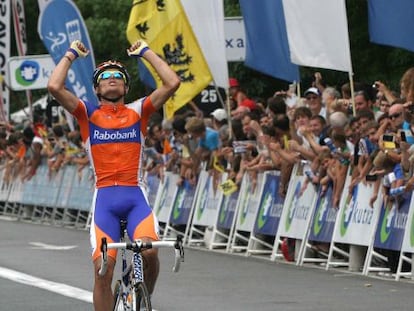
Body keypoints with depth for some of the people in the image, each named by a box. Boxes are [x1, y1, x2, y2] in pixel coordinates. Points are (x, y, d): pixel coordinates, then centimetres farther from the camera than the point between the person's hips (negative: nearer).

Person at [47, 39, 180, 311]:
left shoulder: (138, 112, 11)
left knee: (149, 252, -24)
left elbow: (172, 83, 0)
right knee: (103, 269, -10)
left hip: (135, 196, 0)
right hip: (104, 199, 0)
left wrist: (146, 52, 10)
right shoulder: (88, 114, 10)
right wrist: (71, 55, 8)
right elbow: (55, 87, -5)